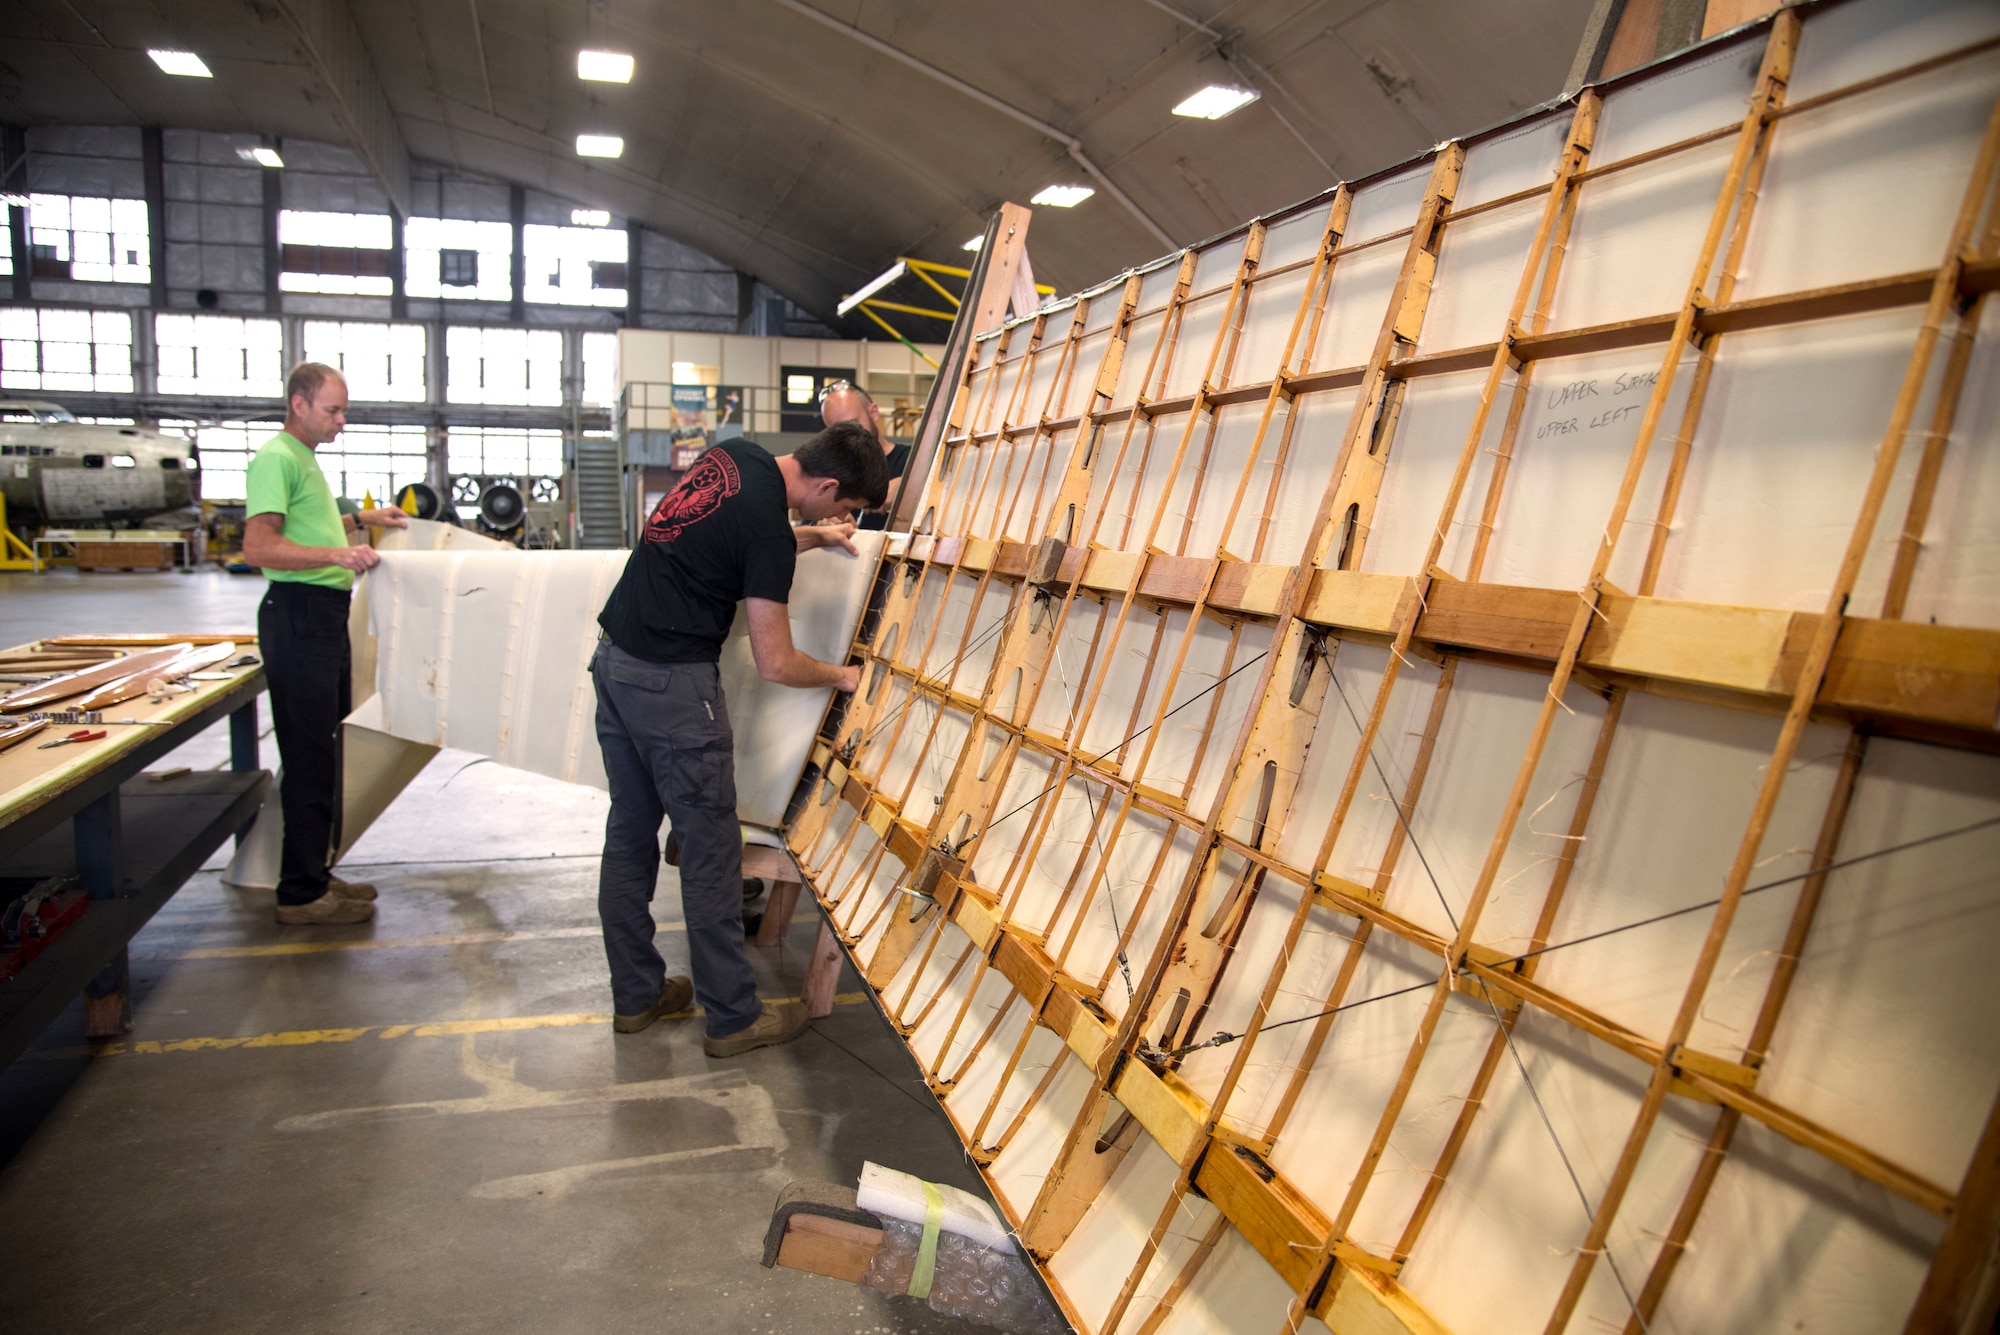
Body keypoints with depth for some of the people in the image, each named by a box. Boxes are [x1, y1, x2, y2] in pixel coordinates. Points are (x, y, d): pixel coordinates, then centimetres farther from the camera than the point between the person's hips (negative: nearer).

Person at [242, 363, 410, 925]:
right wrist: (337, 553, -32)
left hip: (326, 615, 11)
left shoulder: (305, 458, 20)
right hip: (299, 613, -11)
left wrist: (360, 520, 30)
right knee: (309, 757, -7)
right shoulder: (277, 458, -12)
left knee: (320, 751, 15)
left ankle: (313, 874, 25)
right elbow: (258, 547, -23)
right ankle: (302, 894, 1)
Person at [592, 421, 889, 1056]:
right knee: (710, 850, 1)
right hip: (673, 685, -9)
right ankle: (733, 1017, 13)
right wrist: (840, 676, 4)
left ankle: (636, 995, 29)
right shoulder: (767, 523, -18)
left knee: (630, 836, 16)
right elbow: (775, 664, -13)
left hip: (614, 660, 10)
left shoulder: (733, 455, 6)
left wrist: (812, 537, 22)